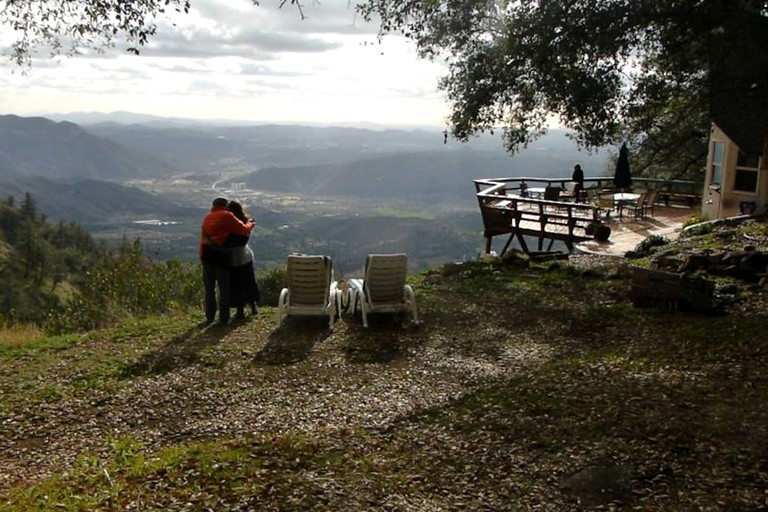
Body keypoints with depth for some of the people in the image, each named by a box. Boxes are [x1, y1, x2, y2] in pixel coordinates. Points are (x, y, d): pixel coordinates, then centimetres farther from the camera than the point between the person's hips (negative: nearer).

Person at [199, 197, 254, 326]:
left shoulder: (207, 217, 17)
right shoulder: (226, 216, -3)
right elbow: (243, 230, -4)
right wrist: (250, 224, 14)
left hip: (206, 253, 5)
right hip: (221, 254, -5)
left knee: (209, 287, 13)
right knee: (224, 287, 4)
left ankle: (210, 317, 14)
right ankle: (224, 318, 4)